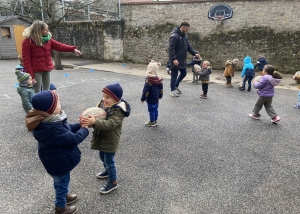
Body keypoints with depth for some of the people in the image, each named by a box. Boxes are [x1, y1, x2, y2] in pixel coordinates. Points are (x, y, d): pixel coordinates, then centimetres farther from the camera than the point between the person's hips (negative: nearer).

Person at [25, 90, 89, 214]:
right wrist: (84, 129, -16)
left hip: (56, 158, 9)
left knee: (60, 181, 31)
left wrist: (79, 125, -9)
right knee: (62, 182, 16)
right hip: (58, 161, -9)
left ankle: (64, 196, 56)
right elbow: (73, 139, -32)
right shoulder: (53, 128, -40)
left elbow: (66, 129, 3)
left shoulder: (45, 121, -8)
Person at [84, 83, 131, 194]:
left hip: (110, 141, -8)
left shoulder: (118, 111, -27)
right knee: (102, 157, 27)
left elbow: (110, 124, -38)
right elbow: (95, 114, 0)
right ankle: (108, 171, 54)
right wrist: (88, 119, -23)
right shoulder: (102, 104, -2)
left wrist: (95, 122, -50)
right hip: (101, 138, 9)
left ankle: (113, 182, 24)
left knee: (109, 161, 4)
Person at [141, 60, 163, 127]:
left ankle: (152, 122, 16)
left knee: (151, 110, 4)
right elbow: (161, 89, 11)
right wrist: (160, 96, 24)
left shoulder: (148, 81, -23)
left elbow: (145, 91, -21)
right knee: (155, 109, 17)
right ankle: (155, 120, 29)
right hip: (156, 98, 8)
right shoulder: (159, 80, 0)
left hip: (150, 99, -8)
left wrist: (143, 99, -11)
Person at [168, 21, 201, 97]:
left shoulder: (185, 36, 11)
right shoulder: (175, 36, -16)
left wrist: (195, 53, -2)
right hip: (175, 61, -9)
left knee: (183, 73, 17)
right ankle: (173, 91, 13)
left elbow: (189, 46, 13)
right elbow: (171, 48, -22)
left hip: (182, 60, 9)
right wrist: (174, 59, -28)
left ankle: (176, 86, 33)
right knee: (174, 75, 1)